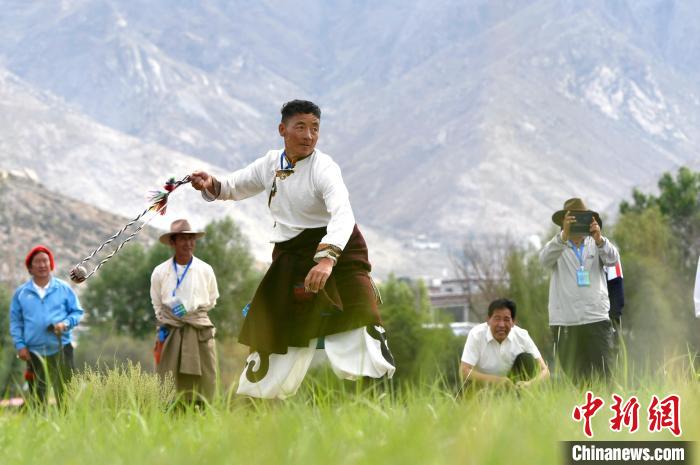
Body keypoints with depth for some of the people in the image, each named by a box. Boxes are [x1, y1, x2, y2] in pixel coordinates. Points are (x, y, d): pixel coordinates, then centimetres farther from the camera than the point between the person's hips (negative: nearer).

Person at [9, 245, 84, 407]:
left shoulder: (64, 288, 2)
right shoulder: (21, 293, 5)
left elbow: (77, 312, 7)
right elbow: (15, 322, 8)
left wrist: (66, 323, -13)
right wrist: (20, 345, -3)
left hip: (61, 349, -1)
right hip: (34, 352, 1)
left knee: (65, 394, -4)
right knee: (36, 396, 5)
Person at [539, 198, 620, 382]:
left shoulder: (596, 245, 12)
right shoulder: (558, 247, 8)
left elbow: (612, 259, -7)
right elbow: (545, 259, -14)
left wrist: (599, 239, -27)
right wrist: (564, 235, -31)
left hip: (596, 319, 1)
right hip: (565, 323, -1)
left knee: (602, 373, -8)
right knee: (574, 377, 1)